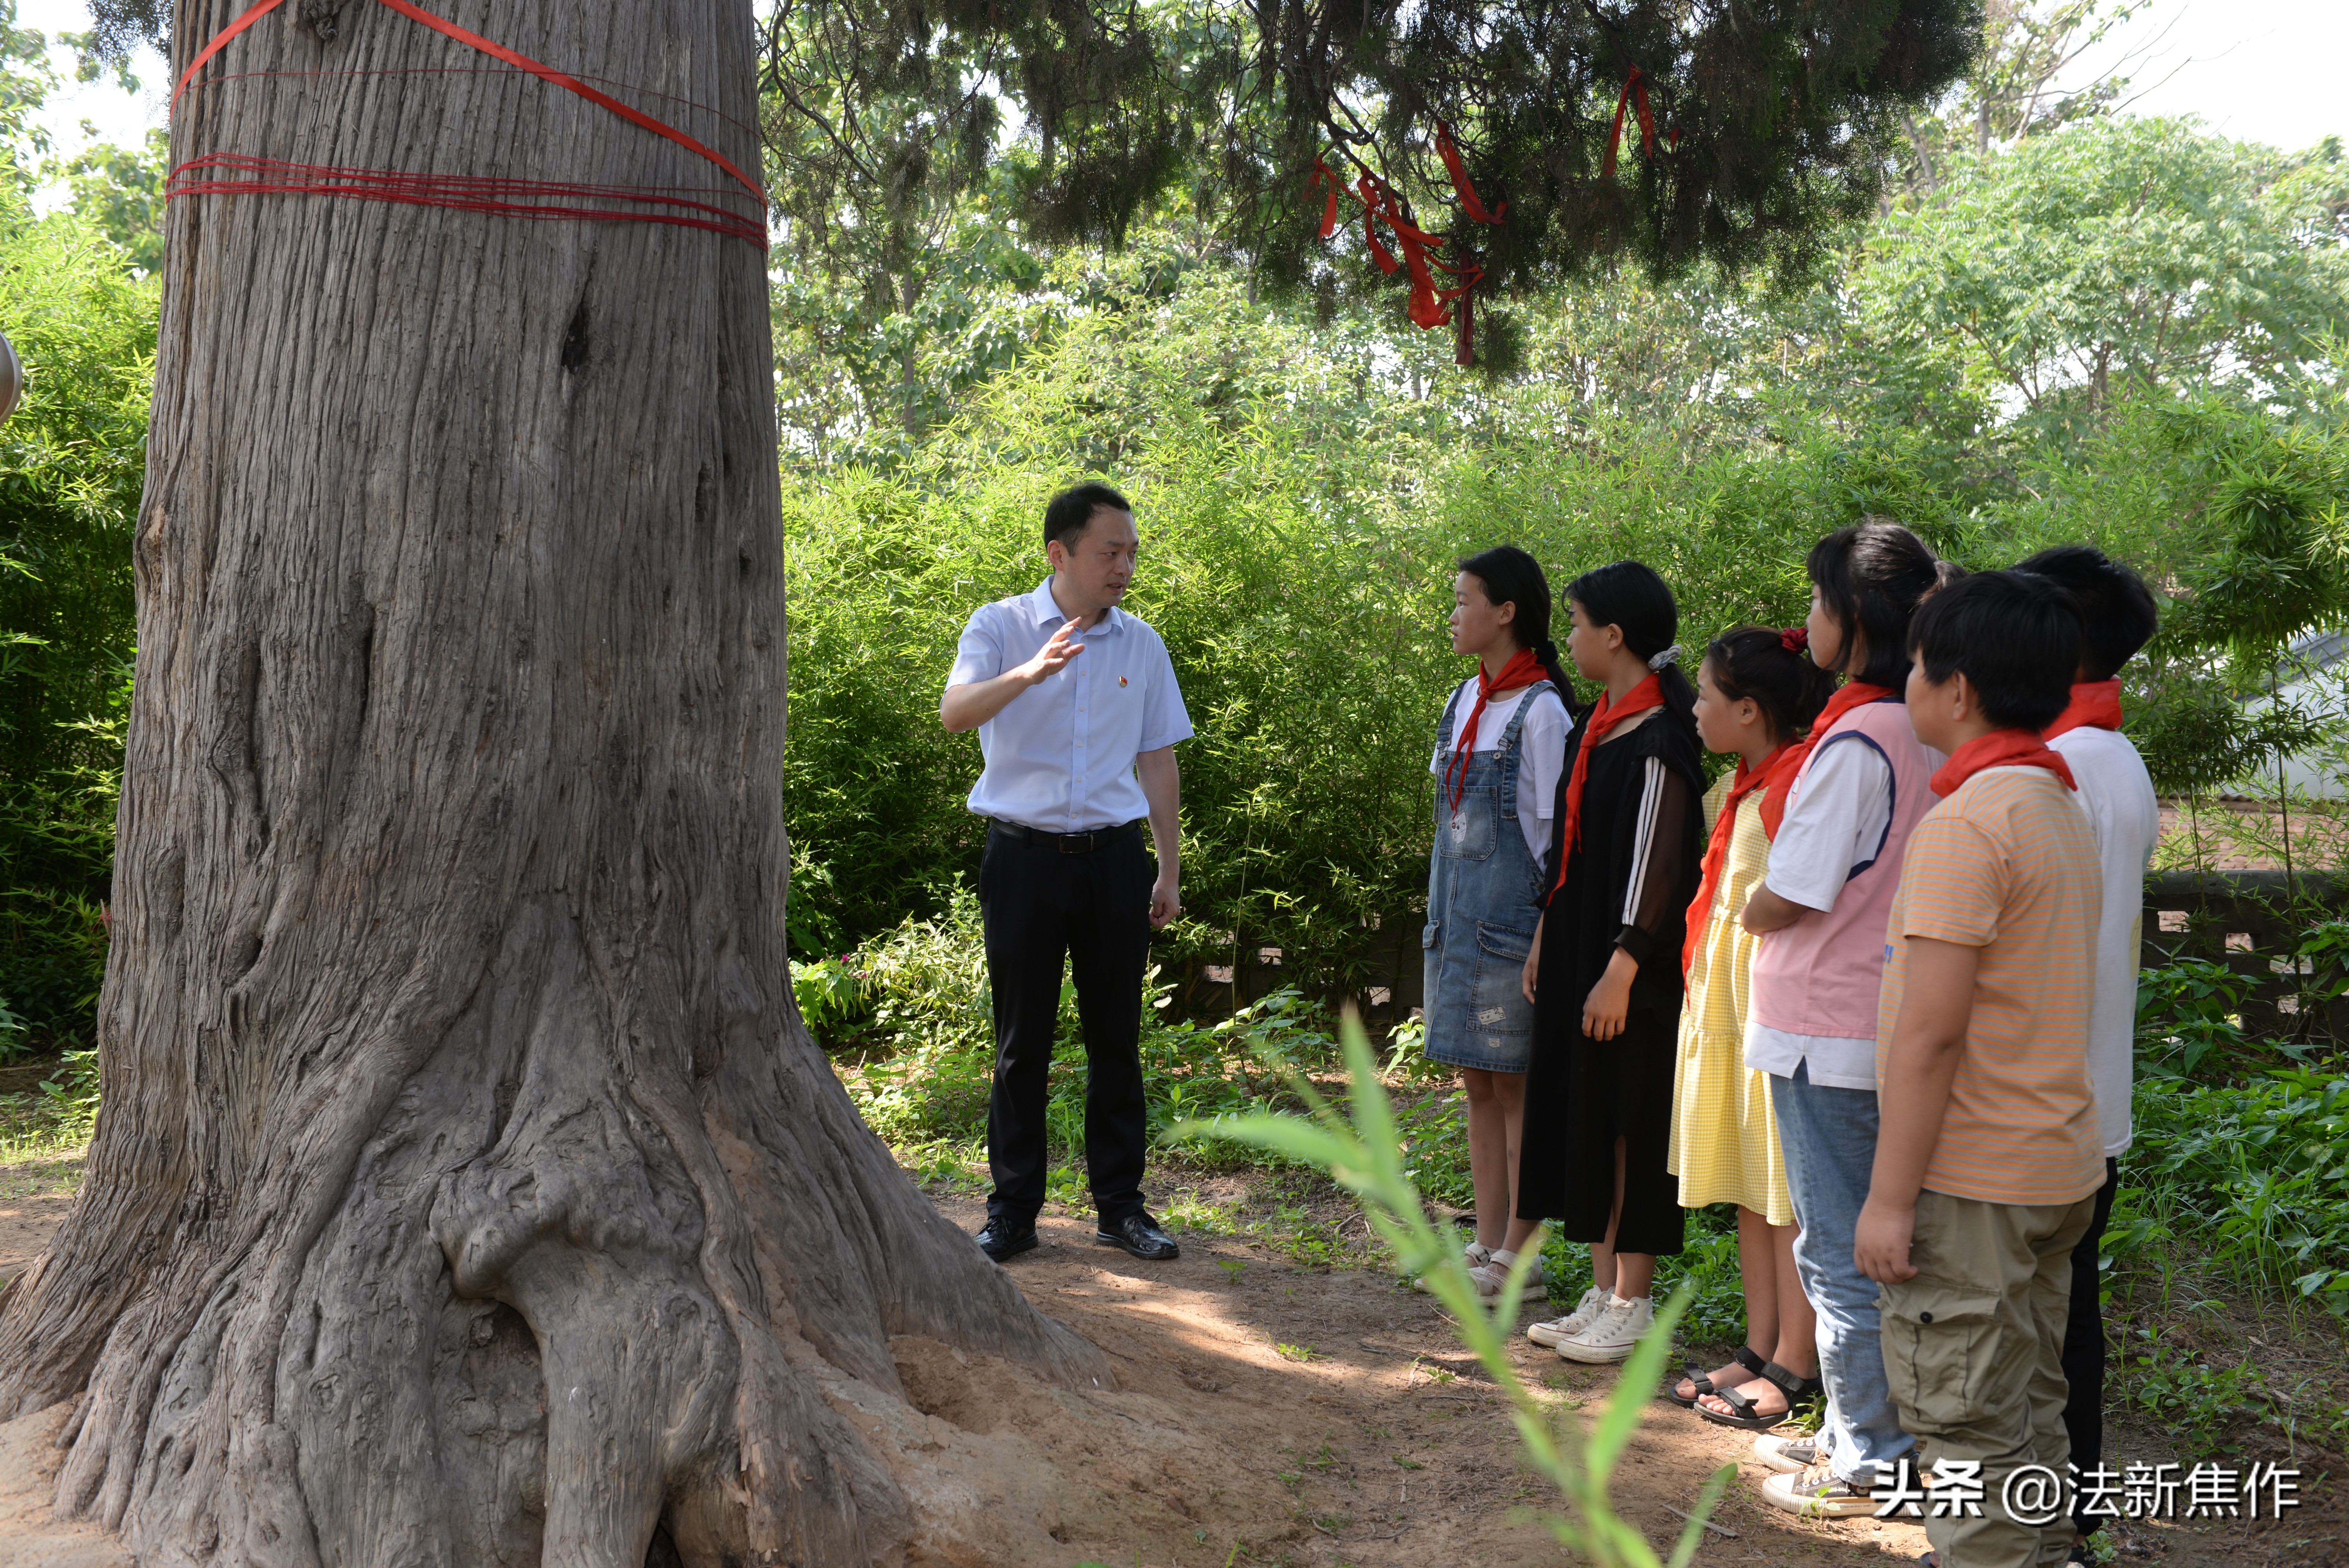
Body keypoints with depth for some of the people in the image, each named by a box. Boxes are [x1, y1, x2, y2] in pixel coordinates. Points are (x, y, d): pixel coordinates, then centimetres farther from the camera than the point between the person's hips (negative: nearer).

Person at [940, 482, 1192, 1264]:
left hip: (1113, 857, 3)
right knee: (1022, 1040, 3)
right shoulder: (1001, 627, -1)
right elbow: (954, 711, -19)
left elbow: (1158, 762, 14)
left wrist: (1170, 870, 11)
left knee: (1115, 1036, 6)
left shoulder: (1141, 644, 9)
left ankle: (1121, 1205, 16)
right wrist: (1028, 673, -37)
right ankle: (1012, 1211, 12)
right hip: (1025, 855, -2)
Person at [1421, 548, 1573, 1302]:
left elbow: (1557, 834, -13)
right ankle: (1487, 1245, 20)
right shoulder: (1465, 699, 11)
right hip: (1458, 915, 8)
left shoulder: (1539, 710, -13)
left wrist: (1546, 936, -15)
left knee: (1515, 1086, 0)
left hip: (1509, 919, -8)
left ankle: (1518, 1257, 8)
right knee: (1478, 1084, 12)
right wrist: (1442, 915, 18)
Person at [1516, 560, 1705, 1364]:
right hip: (1577, 953, 9)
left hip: (1626, 967, -9)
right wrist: (1546, 936, 17)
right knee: (1586, 1118, 12)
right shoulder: (1596, 728, 11)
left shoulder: (1657, 740, -16)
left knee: (1629, 1125, -1)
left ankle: (1634, 1306, 8)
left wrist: (1620, 972, -20)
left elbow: (1656, 861, -19)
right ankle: (1605, 1292, 21)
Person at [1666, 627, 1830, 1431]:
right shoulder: (1735, 788, 13)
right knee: (1750, 1186, 14)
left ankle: (1794, 1367, 7)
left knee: (1789, 1190, -1)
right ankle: (1760, 1350, 23)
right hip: (1726, 1000, 10)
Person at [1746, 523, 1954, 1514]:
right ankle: (1855, 1428, 30)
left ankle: (1863, 1468, 15)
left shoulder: (1854, 741, -20)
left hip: (1826, 1034, -8)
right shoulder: (1926, 738, 4)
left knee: (1838, 1252, 4)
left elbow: (1784, 900, -16)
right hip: (1889, 1019, 8)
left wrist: (1751, 911, 4)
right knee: (1868, 1244, 18)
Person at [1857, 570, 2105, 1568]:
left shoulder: (1965, 824, -19)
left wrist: (1889, 1195, -18)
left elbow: (1931, 1032, -22)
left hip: (1971, 1183, -9)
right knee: (2029, 1416, 18)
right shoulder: (2063, 813, 11)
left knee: (1969, 1431, -1)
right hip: (2058, 1168, 9)